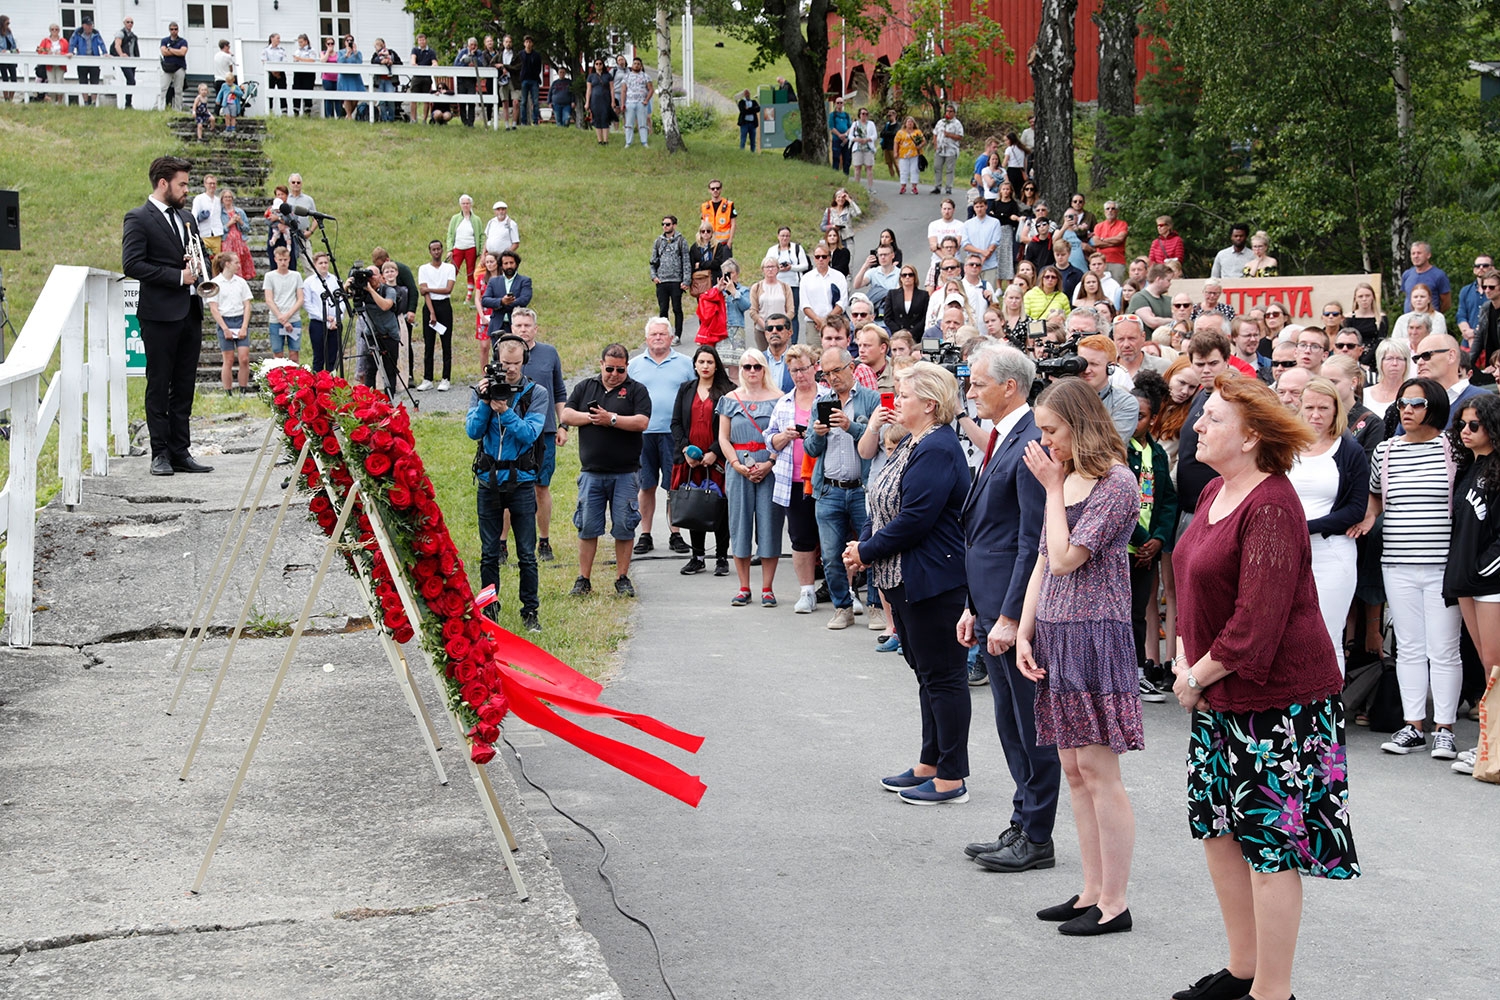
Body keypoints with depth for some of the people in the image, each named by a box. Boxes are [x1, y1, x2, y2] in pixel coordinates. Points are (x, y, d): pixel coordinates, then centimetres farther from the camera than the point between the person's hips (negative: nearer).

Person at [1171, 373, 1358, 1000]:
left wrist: (1199, 675, -13)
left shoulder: (1270, 507, -20)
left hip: (1278, 698, -10)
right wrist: (1184, 659, 4)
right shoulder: (1215, 492, 9)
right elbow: (1193, 585, 18)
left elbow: (1256, 622, -23)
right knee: (1218, 828, 16)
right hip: (1219, 697, 10)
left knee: (1269, 843, -2)